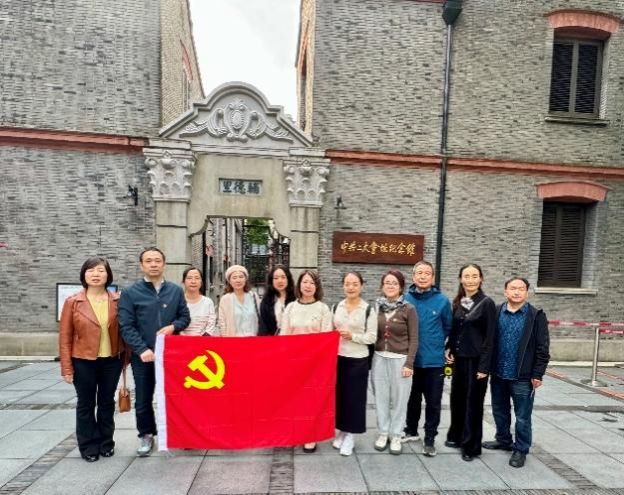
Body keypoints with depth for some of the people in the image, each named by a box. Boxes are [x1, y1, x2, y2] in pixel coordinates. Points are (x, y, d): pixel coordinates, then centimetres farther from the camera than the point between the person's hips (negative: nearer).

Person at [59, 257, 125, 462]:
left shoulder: (118, 301, -2)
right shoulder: (73, 302, -5)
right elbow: (65, 337, -3)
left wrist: (126, 358, -3)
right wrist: (67, 368, -6)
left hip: (112, 360, 2)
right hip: (83, 362, -1)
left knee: (107, 403, 15)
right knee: (86, 404, 12)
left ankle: (106, 442, 32)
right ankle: (89, 445, 28)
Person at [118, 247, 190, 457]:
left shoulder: (176, 291, 3)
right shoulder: (130, 293, -4)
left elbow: (185, 317, 9)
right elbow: (126, 327, -8)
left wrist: (173, 326, -13)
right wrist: (142, 349, -19)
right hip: (143, 356, -1)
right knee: (143, 399, 12)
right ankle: (146, 435, 31)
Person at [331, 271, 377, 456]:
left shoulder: (368, 309, -7)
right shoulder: (336, 307, 6)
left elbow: (372, 337, -7)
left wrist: (352, 336, -19)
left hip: (358, 360, -3)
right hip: (337, 358, 4)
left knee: (354, 397, 5)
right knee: (339, 395, 11)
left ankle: (350, 435, 21)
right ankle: (341, 430, 29)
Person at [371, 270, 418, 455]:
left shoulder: (409, 309, -5)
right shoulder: (376, 307, 3)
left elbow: (413, 339, -4)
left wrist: (409, 363, -9)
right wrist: (369, 358, 4)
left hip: (400, 359, -2)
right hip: (379, 358, 3)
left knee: (399, 398, 7)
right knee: (381, 397, 10)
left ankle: (396, 435, 23)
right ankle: (383, 433, 26)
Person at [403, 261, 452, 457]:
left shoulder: (442, 300, -8)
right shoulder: (405, 299, -6)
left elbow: (448, 327, 5)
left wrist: (436, 344, 9)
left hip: (434, 361, -1)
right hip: (410, 360, 2)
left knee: (433, 402, 8)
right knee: (412, 398, 18)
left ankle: (429, 439, 24)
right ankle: (411, 431, 37)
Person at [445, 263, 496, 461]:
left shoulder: (487, 303, -10)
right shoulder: (458, 302, 6)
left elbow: (489, 337, -12)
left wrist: (484, 366, -15)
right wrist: (449, 348, 0)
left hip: (476, 360, -5)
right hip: (459, 358, 5)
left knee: (473, 402, 5)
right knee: (457, 398, 15)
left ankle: (471, 446, 19)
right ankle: (456, 436, 33)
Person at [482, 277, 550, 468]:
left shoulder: (536, 316, -7)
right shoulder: (496, 312, 2)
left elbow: (542, 348, -7)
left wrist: (537, 374, -9)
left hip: (522, 377, -4)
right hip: (498, 374, 4)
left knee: (522, 417, 7)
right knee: (500, 412, 19)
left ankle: (520, 449, 25)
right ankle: (503, 440, 39)